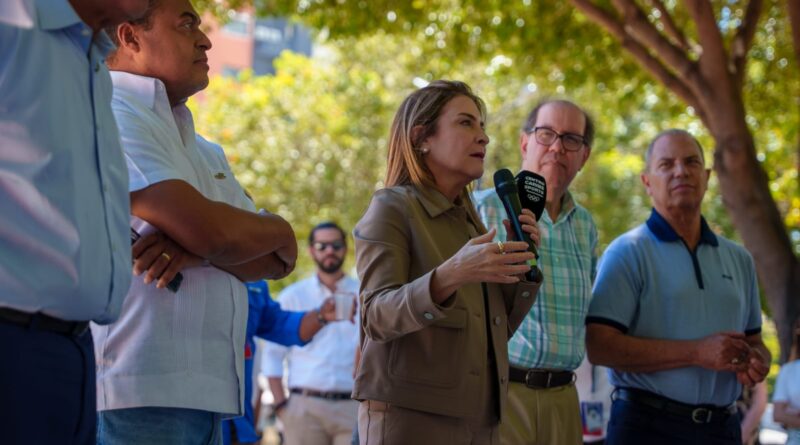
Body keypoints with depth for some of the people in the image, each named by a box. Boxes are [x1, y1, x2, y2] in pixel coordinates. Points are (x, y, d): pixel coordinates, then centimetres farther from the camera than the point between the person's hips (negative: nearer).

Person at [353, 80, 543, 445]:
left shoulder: (469, 217, 15)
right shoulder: (391, 208, -5)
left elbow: (496, 331, 13)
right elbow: (378, 316, -18)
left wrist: (521, 264, -2)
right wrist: (448, 277, -33)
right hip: (409, 415, -7)